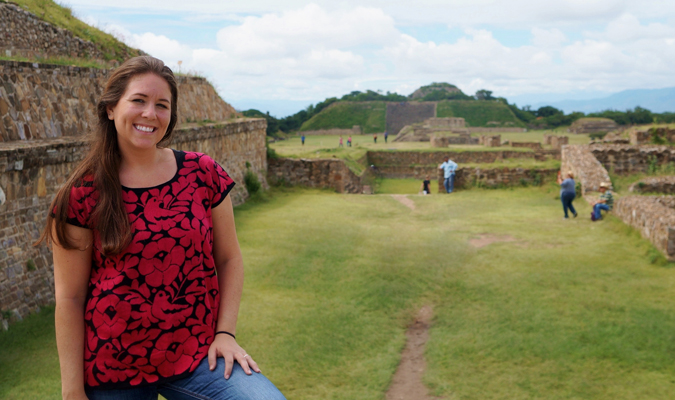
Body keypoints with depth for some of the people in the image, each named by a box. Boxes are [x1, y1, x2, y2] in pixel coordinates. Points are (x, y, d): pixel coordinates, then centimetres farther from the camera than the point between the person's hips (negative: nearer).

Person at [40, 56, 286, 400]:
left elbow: (229, 260, 5)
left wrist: (225, 332, -5)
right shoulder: (83, 195, -6)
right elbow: (69, 298, -3)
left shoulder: (203, 174, -2)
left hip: (198, 355, 1)